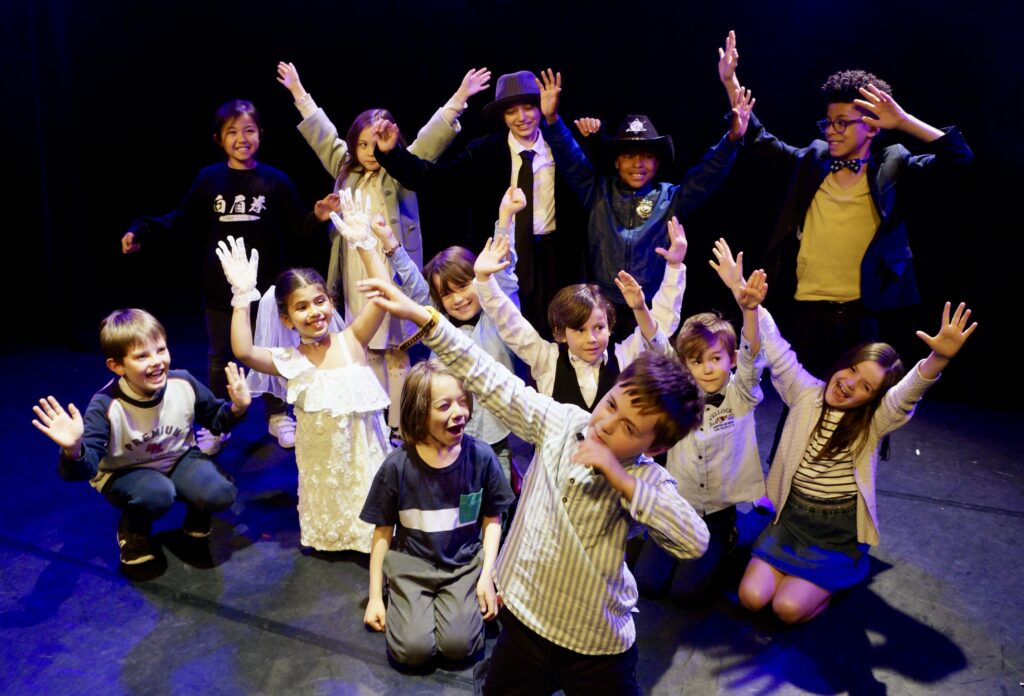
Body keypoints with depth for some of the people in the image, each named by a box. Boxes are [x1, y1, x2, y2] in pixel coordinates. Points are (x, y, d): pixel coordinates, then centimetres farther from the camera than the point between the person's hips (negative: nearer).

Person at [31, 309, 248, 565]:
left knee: (220, 495, -25)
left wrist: (236, 409, -24)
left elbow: (215, 419, -2)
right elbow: (87, 467, -32)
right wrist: (73, 450, -54)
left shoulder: (183, 383, -20)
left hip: (178, 458, 2)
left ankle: (196, 512, 13)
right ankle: (133, 530, 1)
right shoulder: (106, 405, -28)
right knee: (156, 495, -36)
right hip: (124, 472, -2)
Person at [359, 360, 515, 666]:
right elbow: (383, 531, -2)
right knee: (413, 649, -16)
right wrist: (375, 595, 1)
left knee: (458, 644, -18)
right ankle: (399, 596, 14)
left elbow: (492, 520, 0)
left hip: (465, 562, 0)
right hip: (411, 562, 0)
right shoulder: (397, 466, -14)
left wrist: (486, 575, -8)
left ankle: (463, 602, 13)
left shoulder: (481, 456, -13)